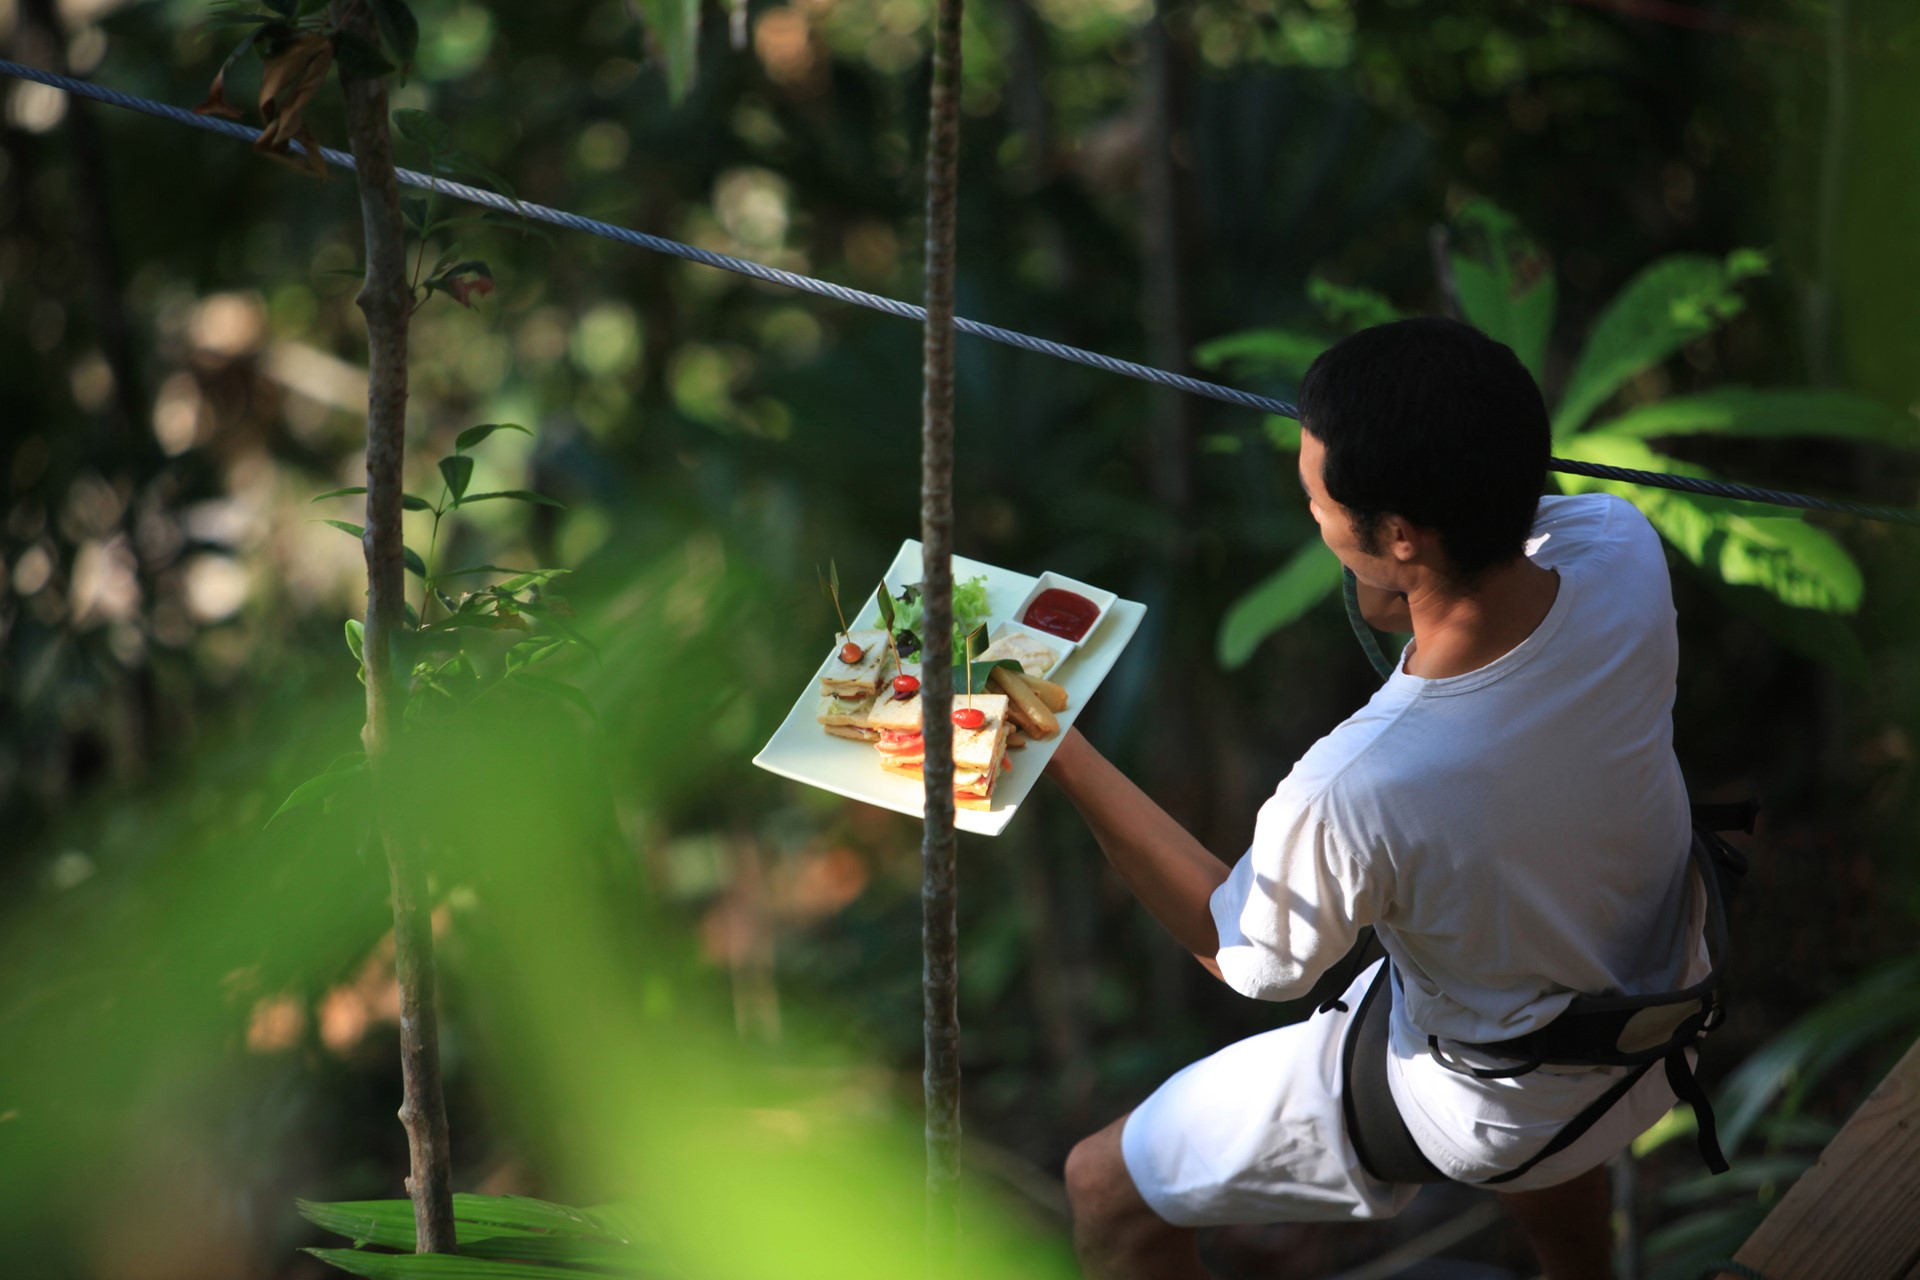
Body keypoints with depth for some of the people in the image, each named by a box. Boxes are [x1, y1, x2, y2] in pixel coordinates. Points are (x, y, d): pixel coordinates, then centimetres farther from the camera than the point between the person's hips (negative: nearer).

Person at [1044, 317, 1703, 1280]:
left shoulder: (1351, 792, -42)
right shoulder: (1622, 552, -29)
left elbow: (1247, 956, -18)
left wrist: (1066, 763, -16)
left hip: (1496, 1116, -5)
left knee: (1105, 1191, 13)